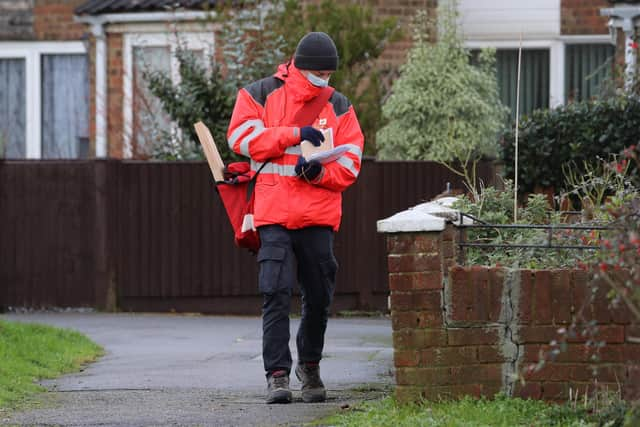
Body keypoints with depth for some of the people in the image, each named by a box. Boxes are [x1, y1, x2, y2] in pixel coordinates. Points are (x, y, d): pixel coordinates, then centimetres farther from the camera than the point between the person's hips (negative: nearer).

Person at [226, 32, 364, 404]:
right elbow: (242, 136, -9)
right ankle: (278, 374, -11)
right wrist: (296, 134, -13)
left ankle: (310, 365, 30)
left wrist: (318, 171, -16)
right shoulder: (261, 95, 5)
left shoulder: (339, 107, 10)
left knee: (319, 297, 8)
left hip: (319, 218, 3)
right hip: (274, 215, -3)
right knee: (276, 295, -12)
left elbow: (349, 165, 5)